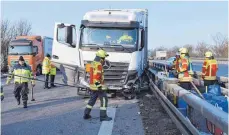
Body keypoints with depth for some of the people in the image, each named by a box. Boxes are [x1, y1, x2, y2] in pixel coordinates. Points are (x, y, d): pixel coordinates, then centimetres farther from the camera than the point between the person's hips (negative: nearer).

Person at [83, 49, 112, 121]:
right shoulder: (98, 65, -17)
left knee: (92, 100, 17)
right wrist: (99, 86, -24)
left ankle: (86, 114, 21)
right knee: (104, 100, -2)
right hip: (98, 86, -9)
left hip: (92, 86, 9)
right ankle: (103, 116, 0)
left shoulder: (93, 63, 13)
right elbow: (96, 77, -25)